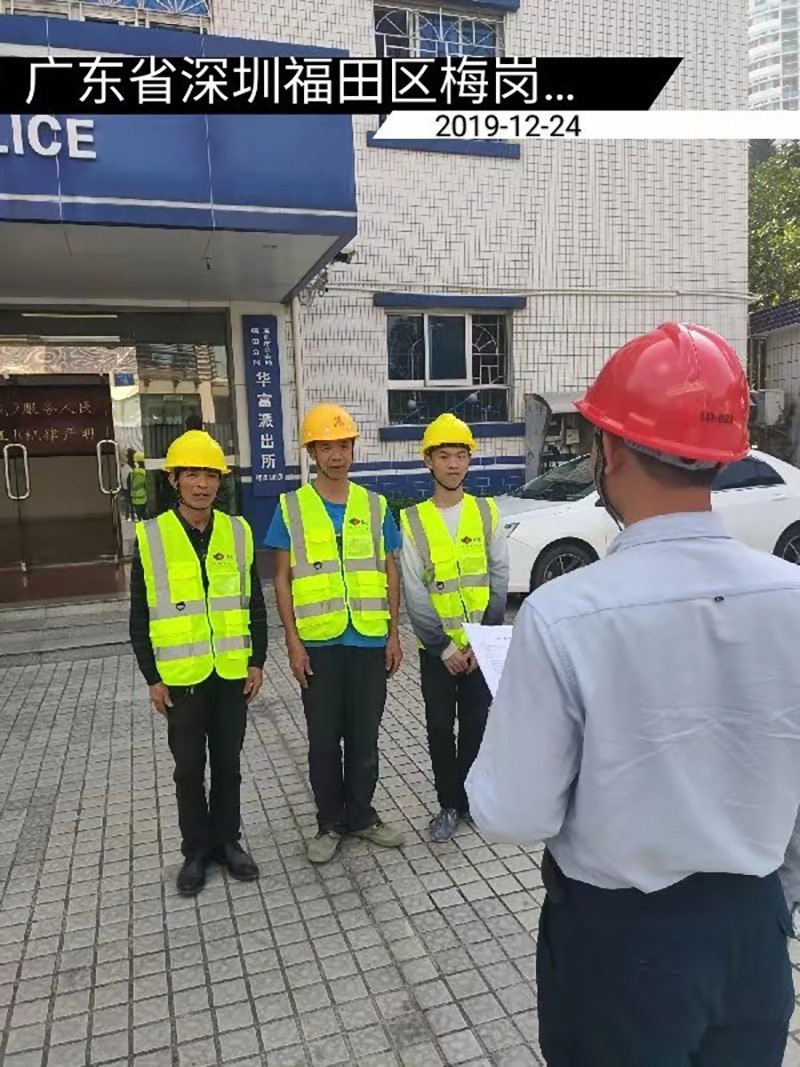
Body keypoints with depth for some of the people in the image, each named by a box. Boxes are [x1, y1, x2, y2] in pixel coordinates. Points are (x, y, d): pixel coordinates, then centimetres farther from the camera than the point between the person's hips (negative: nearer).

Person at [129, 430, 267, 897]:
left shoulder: (238, 532, 0)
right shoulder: (150, 537, -6)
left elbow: (256, 604, 6)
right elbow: (139, 616, -2)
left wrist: (257, 661, 2)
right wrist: (152, 677, -3)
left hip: (232, 673, 2)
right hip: (180, 677, -1)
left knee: (228, 763, 14)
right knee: (190, 767, 11)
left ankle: (228, 839, 31)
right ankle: (197, 848, 28)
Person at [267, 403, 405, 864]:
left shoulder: (375, 505, 5)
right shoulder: (291, 508, 0)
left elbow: (391, 573, 8)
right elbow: (282, 579, 0)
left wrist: (394, 634, 3)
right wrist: (293, 641, -7)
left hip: (370, 640, 1)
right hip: (318, 644, -1)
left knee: (364, 736, 12)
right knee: (324, 739, 10)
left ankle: (361, 814, 30)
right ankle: (330, 822, 27)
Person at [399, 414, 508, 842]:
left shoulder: (487, 512, 0)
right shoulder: (413, 520, -4)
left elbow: (499, 580, -2)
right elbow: (415, 593, -6)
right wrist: (444, 646, -10)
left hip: (481, 647, 1)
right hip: (436, 648, 0)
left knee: (477, 725, 10)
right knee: (440, 729, 8)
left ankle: (473, 798, 27)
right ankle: (450, 804, 23)